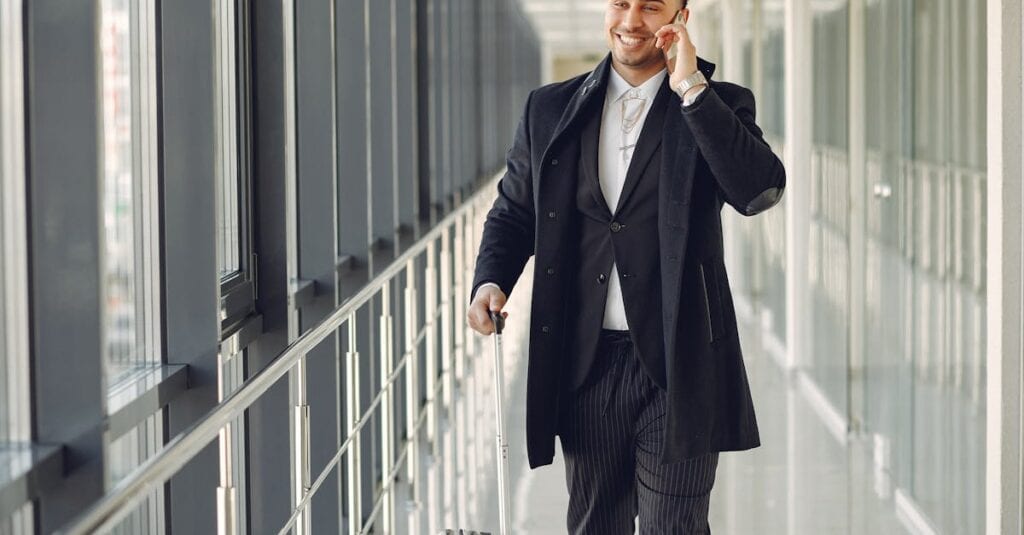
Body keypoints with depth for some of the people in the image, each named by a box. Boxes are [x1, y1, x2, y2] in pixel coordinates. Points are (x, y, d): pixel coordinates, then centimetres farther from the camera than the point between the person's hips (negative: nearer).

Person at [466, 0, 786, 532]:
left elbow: (761, 191, -18)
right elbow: (513, 212, 16)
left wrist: (692, 88, -18)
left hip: (678, 366, -3)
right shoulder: (550, 109, 8)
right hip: (586, 364, 3)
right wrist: (491, 280, -4)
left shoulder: (717, 106, 0)